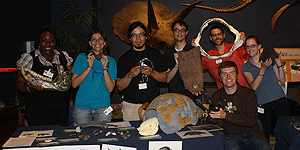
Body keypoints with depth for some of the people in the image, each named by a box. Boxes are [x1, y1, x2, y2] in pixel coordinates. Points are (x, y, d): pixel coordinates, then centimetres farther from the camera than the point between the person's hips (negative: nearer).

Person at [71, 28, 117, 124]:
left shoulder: (111, 61, 4)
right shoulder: (82, 58, 2)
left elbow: (110, 89, -3)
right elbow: (74, 84, -5)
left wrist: (105, 68, -14)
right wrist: (89, 67, -13)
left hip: (103, 107, 1)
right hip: (82, 107, 0)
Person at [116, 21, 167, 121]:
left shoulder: (155, 54, 10)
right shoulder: (124, 58, 5)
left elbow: (164, 78, 10)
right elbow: (119, 87, 2)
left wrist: (152, 73, -9)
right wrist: (130, 75, -15)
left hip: (154, 104, 1)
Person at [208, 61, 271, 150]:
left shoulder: (249, 94, 1)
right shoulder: (216, 97, 7)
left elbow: (252, 121, -9)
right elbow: (212, 121, 13)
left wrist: (226, 115, -17)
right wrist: (212, 118, -12)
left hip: (252, 135, 1)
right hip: (231, 136, 0)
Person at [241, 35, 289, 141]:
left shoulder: (269, 59, 8)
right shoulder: (246, 67, 3)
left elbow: (282, 80, 8)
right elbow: (254, 86, -12)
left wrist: (279, 64, -6)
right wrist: (263, 69, -21)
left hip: (280, 100, 2)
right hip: (262, 104, -1)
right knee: (264, 136, -1)